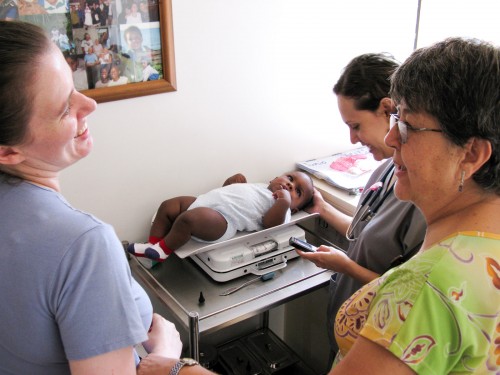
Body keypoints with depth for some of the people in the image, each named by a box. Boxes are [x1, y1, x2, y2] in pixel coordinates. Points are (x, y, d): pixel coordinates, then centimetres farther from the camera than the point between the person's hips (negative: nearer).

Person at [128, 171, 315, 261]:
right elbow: (227, 189, 37)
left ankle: (163, 250, -12)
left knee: (188, 218, -33)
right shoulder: (258, 187, 30)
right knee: (167, 206, 8)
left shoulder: (281, 208, 5)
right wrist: (233, 179, 20)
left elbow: (270, 223, -16)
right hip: (203, 201, 10)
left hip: (221, 218, -9)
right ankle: (153, 245, 11)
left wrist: (284, 200, -20)